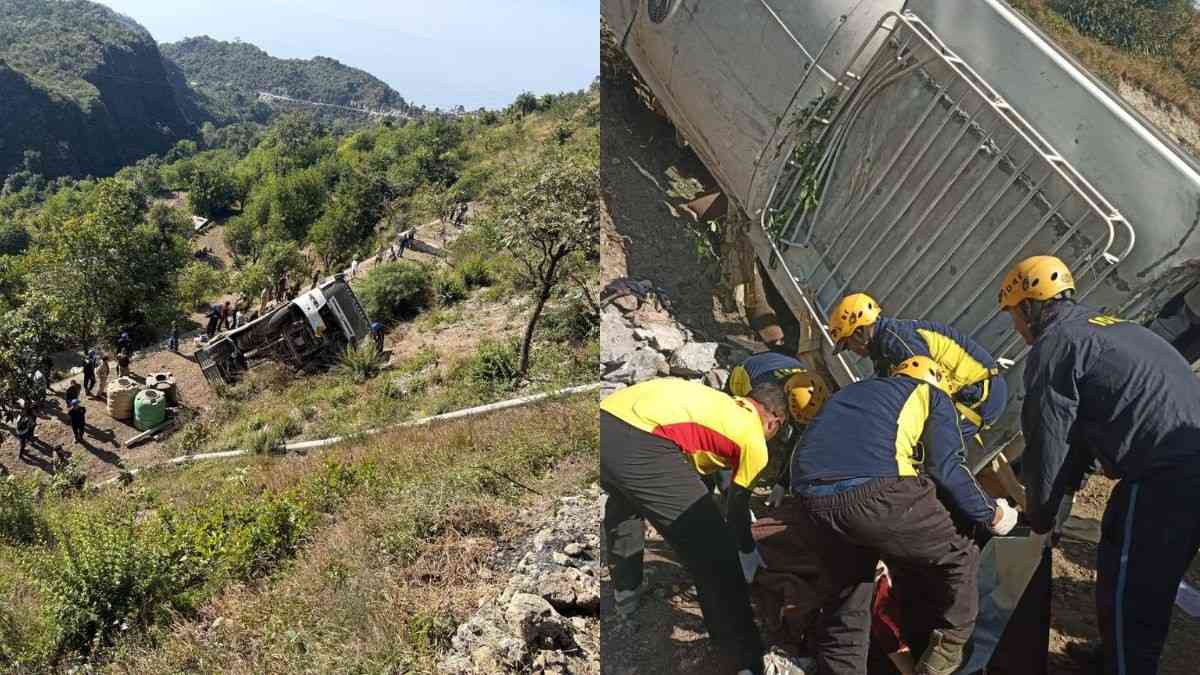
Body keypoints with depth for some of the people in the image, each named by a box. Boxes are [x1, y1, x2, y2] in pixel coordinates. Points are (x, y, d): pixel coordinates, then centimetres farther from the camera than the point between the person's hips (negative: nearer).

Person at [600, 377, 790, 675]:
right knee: (715, 555, 5)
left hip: (606, 419, 8)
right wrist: (747, 552, 44)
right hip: (640, 446, -8)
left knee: (624, 498, 40)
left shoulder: (718, 402, 35)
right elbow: (738, 505, 24)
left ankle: (626, 594, 53)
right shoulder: (754, 440, 15)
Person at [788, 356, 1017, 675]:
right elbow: (946, 468, 10)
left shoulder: (851, 391, 38)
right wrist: (990, 513, 24)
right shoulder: (932, 395, 23)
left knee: (847, 598, 27)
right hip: (874, 494, -5)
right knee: (958, 559, 21)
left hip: (808, 499, 6)